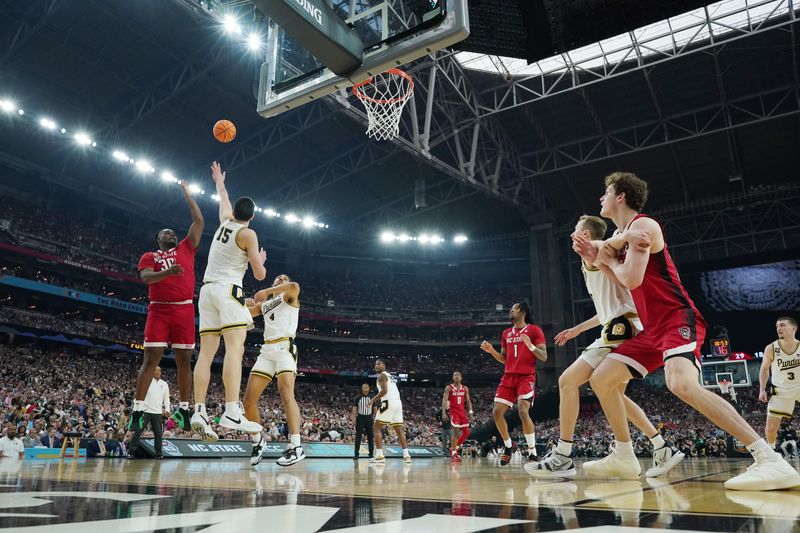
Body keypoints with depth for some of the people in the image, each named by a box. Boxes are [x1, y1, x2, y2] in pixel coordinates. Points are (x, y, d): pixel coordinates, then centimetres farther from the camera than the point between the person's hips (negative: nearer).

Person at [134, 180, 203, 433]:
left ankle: (183, 410, 10)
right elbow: (145, 277, -7)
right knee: (151, 358, -4)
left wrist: (186, 192, 20)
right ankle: (138, 410, 0)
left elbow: (199, 221, 14)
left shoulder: (186, 249, 17)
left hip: (184, 310, 2)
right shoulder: (149, 256, 13)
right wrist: (167, 272, -26)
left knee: (184, 360, 3)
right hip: (159, 310, -1)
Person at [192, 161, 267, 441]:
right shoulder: (248, 234, 0)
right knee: (235, 348, -17)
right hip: (228, 290, -7)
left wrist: (219, 182, 61)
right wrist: (260, 260, 22)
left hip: (207, 290, 7)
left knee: (206, 353, 2)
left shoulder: (225, 223, 19)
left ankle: (199, 411, -6)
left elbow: (224, 202, 43)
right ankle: (232, 412, -29)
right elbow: (260, 275, 0)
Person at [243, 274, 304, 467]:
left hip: (285, 347, -6)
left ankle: (296, 447, -29)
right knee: (249, 400, 1)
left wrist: (266, 291, -10)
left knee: (286, 393, -25)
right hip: (267, 350, 7)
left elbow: (295, 286, -15)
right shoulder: (263, 304, 27)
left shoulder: (288, 296, 10)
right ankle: (258, 441, 21)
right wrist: (247, 305, 6)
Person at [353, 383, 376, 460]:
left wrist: (371, 416, 5)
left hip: (369, 419, 2)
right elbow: (354, 409, -4)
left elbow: (375, 410, 13)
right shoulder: (358, 398, 0)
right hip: (360, 418, -2)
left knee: (370, 437, 3)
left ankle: (371, 454, 10)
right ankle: (356, 454, -2)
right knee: (358, 437, -5)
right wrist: (354, 418, -14)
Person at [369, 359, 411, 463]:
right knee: (399, 429, 13)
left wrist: (373, 399, -8)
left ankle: (379, 456, -9)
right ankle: (406, 455, 8)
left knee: (376, 428, -2)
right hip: (398, 402, 9)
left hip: (389, 403, -9)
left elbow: (384, 390, -16)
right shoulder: (390, 375, 27)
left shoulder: (382, 375, -2)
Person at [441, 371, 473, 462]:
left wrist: (470, 411, -1)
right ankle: (453, 454, -5)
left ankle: (454, 448, 19)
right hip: (453, 411, -5)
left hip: (462, 411, 5)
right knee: (455, 431, -12)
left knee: (466, 432, 1)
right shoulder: (449, 388, -4)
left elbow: (468, 401, 10)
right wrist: (443, 413, -20)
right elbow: (444, 400, -9)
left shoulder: (465, 388, 9)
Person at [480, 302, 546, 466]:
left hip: (526, 376, -6)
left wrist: (531, 346, -23)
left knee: (523, 411, -24)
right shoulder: (506, 333, 18)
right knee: (497, 412, -2)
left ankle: (532, 453, -12)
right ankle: (508, 446, 19)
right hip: (508, 376, 6)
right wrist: (491, 351, 4)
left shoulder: (534, 330, 0)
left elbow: (544, 357, -6)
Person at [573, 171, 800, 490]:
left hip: (678, 319, -10)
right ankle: (624, 458, 17)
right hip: (654, 329, 10)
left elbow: (632, 280, -21)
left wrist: (609, 260, -2)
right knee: (601, 379, 10)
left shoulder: (642, 225, -10)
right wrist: (596, 260, 13)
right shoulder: (623, 235, 20)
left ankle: (770, 460, -31)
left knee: (682, 384, -35)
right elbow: (625, 283, 21)